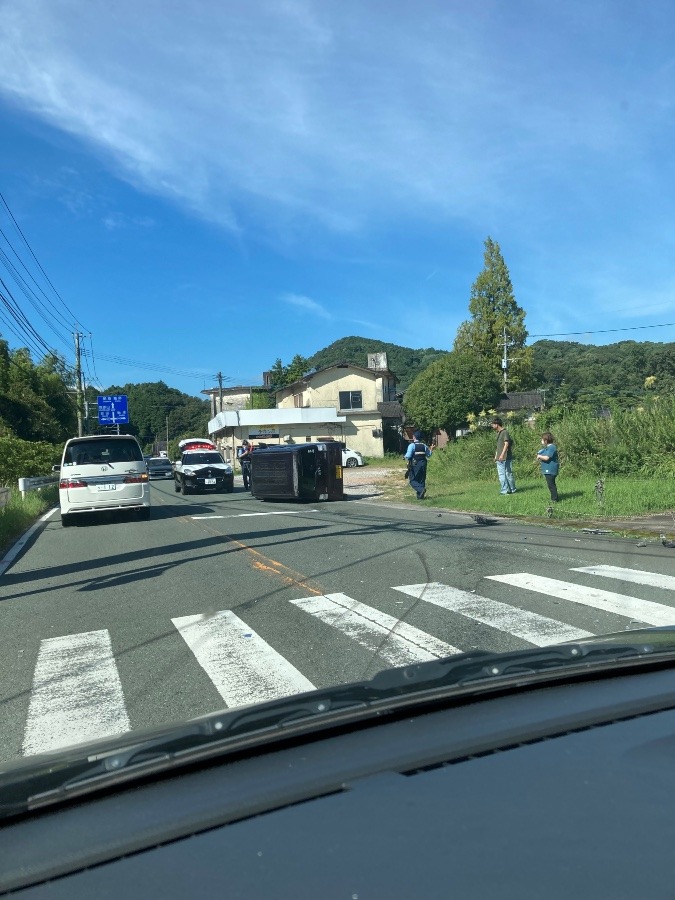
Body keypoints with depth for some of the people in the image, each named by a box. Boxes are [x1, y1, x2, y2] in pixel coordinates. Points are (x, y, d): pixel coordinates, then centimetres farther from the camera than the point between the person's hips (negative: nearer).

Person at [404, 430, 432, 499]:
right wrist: (430, 449, 31)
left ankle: (421, 489, -21)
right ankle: (420, 496, 12)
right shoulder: (424, 445, 7)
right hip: (423, 464, 5)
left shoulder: (412, 445, -9)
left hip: (414, 465, -5)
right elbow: (428, 455, 14)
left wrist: (405, 457, 4)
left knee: (412, 480, 3)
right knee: (421, 480, 12)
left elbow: (408, 456, -17)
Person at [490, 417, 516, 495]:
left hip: (506, 458, -9)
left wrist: (502, 455, -27)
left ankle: (512, 489, 8)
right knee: (501, 475, 6)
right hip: (499, 459, 9)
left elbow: (506, 444, -19)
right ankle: (504, 490, 8)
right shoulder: (498, 433, 17)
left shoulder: (505, 432, -10)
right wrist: (496, 456, 21)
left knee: (508, 474, -2)